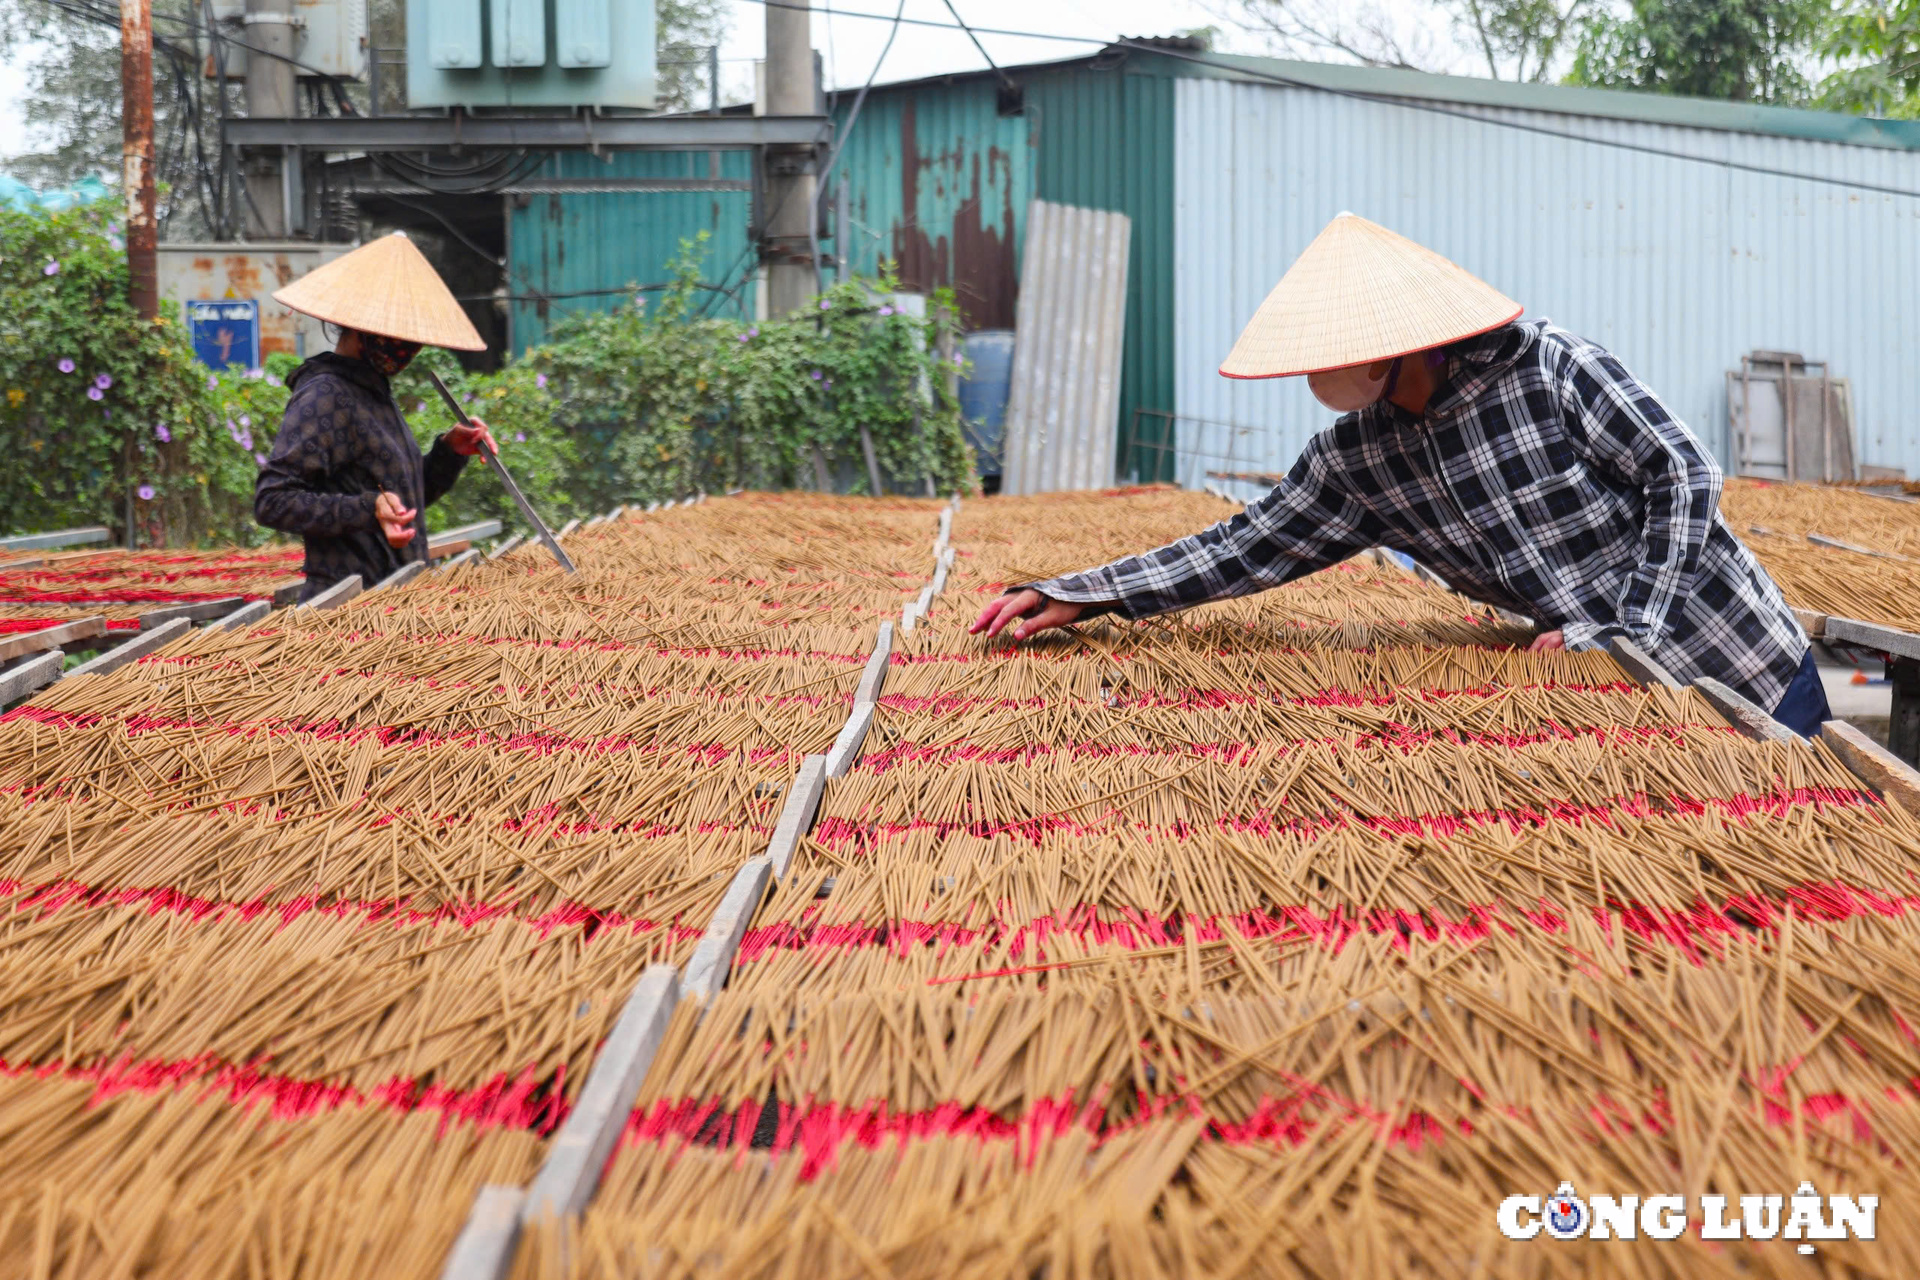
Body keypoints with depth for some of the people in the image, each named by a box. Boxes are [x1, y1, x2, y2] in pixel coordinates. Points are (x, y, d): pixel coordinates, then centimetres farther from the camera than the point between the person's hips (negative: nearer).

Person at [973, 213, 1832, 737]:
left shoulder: (1552, 371, -20)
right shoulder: (1352, 461, -4)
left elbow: (1684, 476, -16)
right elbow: (1248, 550, 1)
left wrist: (1620, 625, -23)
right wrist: (1076, 597, -4)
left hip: (1747, 669, -5)